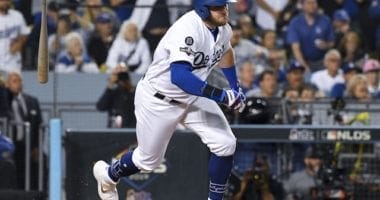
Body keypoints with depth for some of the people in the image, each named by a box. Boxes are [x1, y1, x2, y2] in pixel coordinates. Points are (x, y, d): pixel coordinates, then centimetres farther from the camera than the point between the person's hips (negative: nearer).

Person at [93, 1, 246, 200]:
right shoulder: (188, 29, -35)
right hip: (158, 100, -7)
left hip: (193, 97, 7)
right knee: (148, 159, 13)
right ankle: (108, 174, 44)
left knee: (225, 145, -10)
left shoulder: (223, 28, -8)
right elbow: (179, 76, -47)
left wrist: (235, 88, 14)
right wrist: (222, 96, -48)